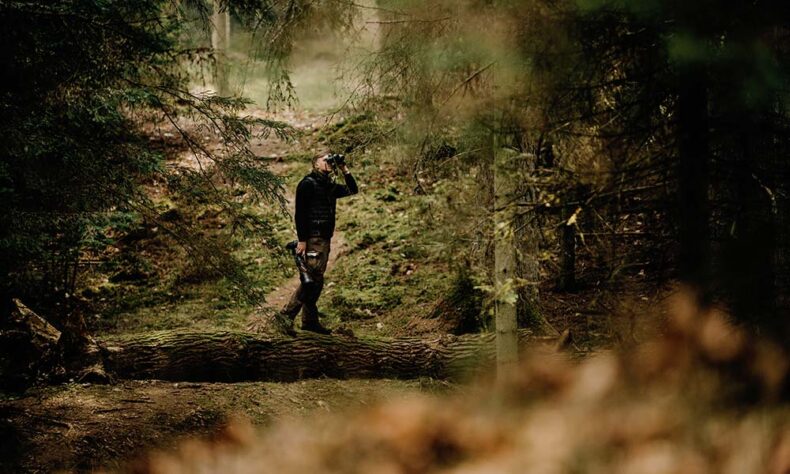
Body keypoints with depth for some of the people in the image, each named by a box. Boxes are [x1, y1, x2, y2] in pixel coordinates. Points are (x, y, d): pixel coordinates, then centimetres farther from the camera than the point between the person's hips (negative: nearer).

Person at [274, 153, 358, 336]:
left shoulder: (330, 186, 17)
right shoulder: (308, 184, -8)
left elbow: (352, 190, 26)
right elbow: (300, 213, -14)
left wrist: (344, 170, 12)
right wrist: (302, 240, -20)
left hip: (324, 239, 9)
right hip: (313, 239, -9)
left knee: (315, 281, 11)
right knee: (312, 280, -16)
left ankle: (310, 320, 16)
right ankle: (285, 316, -16)